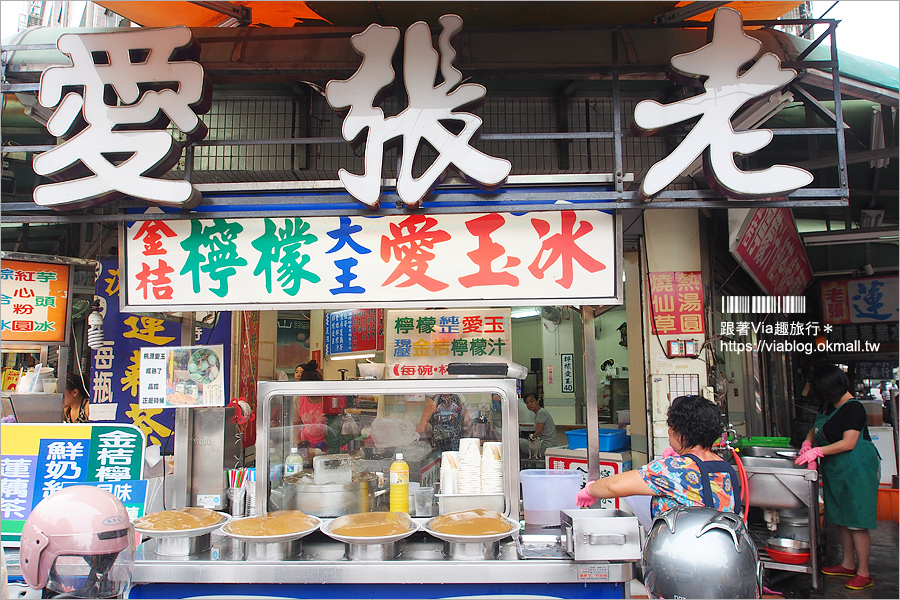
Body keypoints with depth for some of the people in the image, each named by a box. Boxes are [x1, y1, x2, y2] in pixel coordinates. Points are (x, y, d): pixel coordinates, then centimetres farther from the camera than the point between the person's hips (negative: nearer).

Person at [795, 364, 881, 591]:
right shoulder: (828, 405, 9)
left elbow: (848, 443, -22)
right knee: (841, 518, 16)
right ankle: (847, 564, 28)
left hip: (856, 470, -9)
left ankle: (864, 573, 6)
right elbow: (816, 428, 21)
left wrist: (818, 451, -21)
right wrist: (807, 443, 2)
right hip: (836, 470, 9)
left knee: (856, 522, -4)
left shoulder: (853, 408, -17)